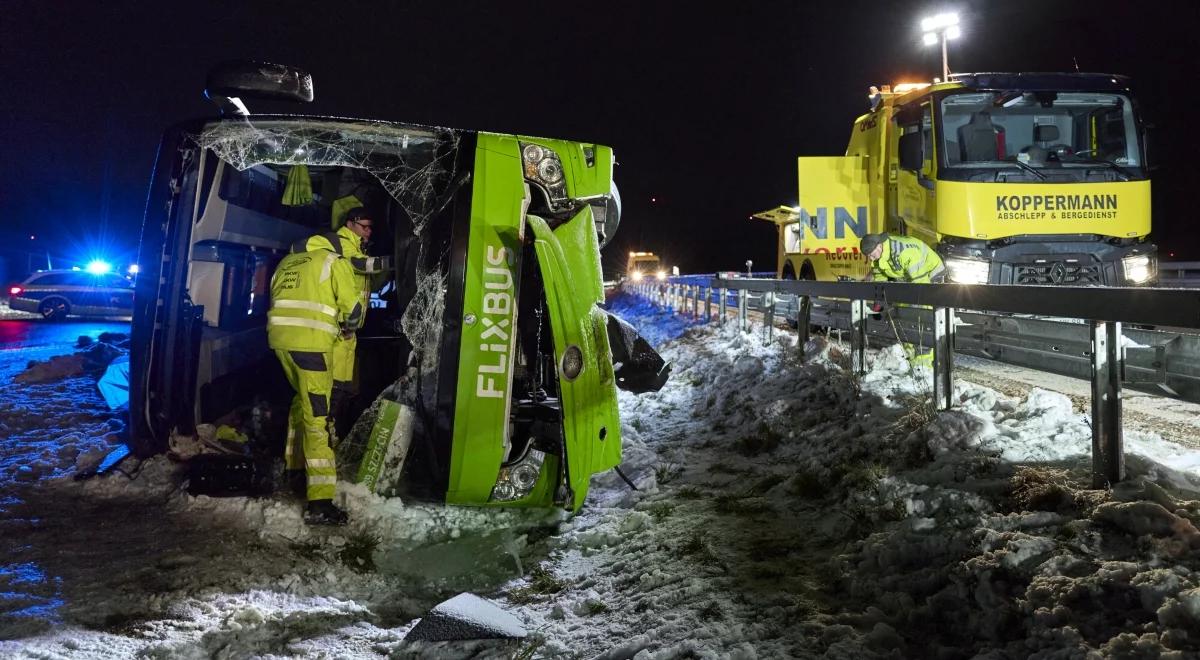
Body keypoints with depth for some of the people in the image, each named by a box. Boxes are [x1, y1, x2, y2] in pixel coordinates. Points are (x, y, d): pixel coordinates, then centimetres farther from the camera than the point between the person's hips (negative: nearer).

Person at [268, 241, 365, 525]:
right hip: (311, 343, -7)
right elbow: (353, 305, -2)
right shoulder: (334, 261, 7)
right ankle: (320, 502, -13)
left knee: (302, 398, 30)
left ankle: (294, 461, 42)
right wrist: (349, 327, 18)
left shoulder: (286, 263, 25)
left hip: (279, 338, 7)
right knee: (316, 416, -9)